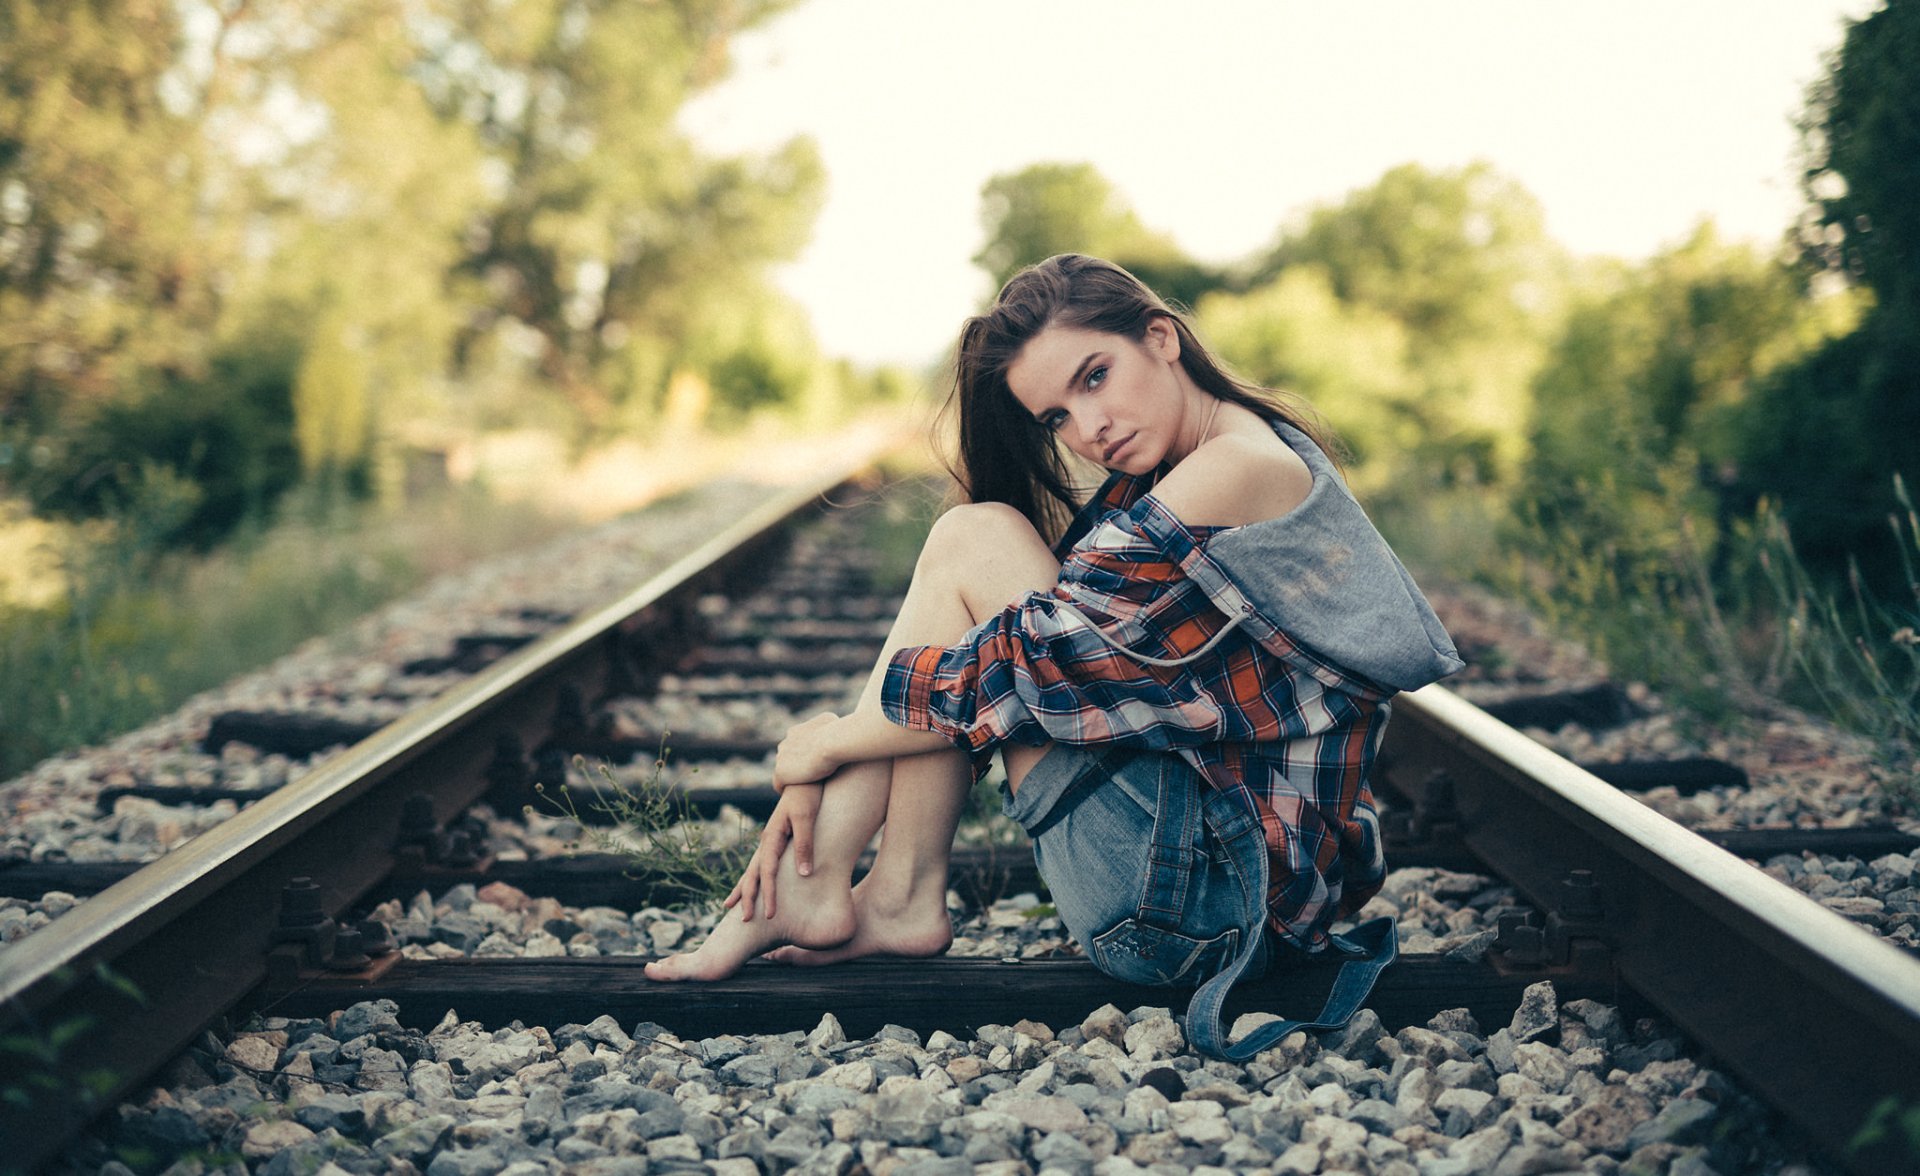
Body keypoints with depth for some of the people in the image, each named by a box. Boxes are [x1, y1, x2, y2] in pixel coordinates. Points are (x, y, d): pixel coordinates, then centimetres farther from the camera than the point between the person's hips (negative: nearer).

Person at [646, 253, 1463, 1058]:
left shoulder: (1238, 470, -16)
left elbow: (1043, 664, -17)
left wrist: (829, 742, -3)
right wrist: (822, 780, 1)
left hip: (1213, 889, -10)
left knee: (972, 544, -9)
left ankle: (811, 896, -4)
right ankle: (896, 898, 2)